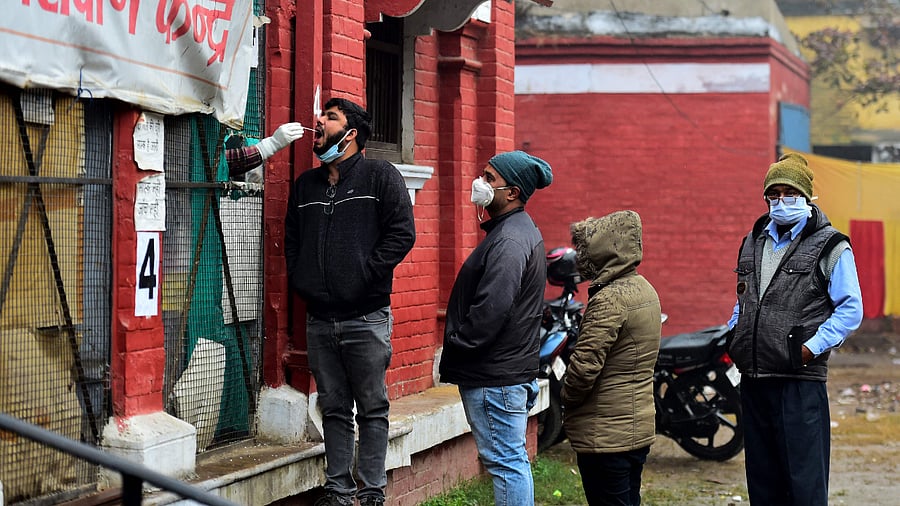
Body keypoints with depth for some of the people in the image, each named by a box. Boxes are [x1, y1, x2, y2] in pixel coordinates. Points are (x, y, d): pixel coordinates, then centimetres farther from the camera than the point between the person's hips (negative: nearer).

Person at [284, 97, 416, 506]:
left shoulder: (381, 176, 0)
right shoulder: (305, 185, 16)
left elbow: (402, 233, -8)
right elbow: (291, 241, 21)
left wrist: (364, 275, -14)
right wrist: (299, 281, 5)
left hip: (366, 318, -5)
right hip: (319, 318, 5)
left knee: (372, 408, 0)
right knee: (333, 408, 9)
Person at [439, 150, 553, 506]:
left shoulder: (509, 243, -19)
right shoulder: (520, 230, 15)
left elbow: (490, 311, -27)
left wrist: (452, 350, -14)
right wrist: (454, 353, 15)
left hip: (495, 379, -11)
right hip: (514, 370, 11)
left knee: (505, 462, -6)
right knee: (512, 461, 16)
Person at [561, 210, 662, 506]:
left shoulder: (609, 300, -20)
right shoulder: (645, 291, 10)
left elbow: (584, 365, -23)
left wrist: (567, 399, -4)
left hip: (606, 434, -9)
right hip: (640, 429, 9)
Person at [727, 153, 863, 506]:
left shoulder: (830, 246, -2)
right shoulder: (753, 242, 17)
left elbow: (850, 310, -6)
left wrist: (812, 347, -14)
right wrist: (732, 338, 12)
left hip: (800, 381, -6)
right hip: (753, 380, 6)